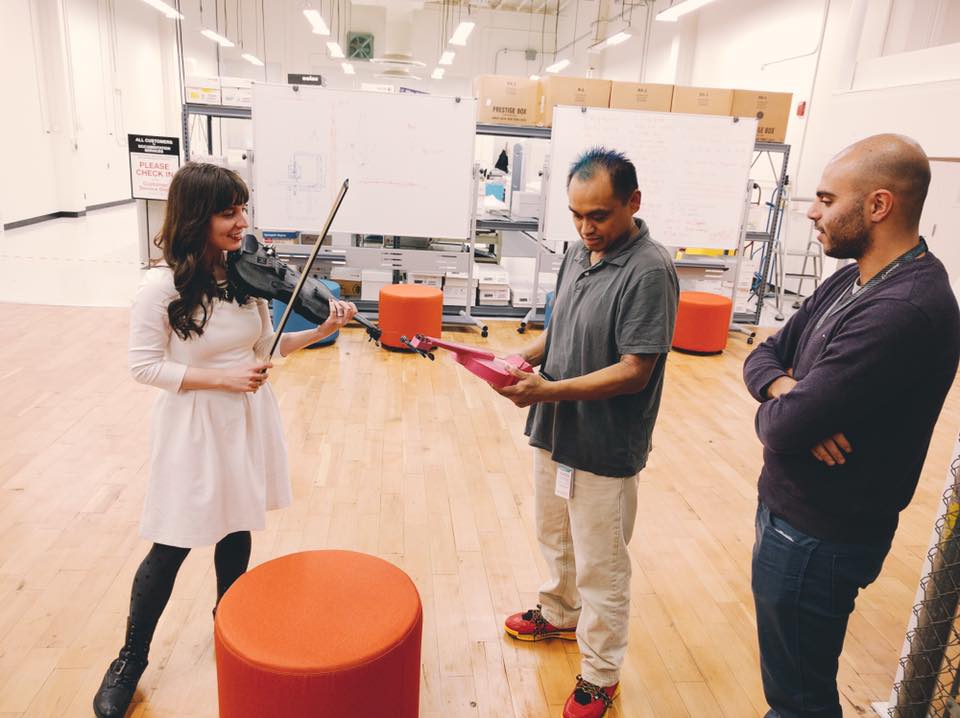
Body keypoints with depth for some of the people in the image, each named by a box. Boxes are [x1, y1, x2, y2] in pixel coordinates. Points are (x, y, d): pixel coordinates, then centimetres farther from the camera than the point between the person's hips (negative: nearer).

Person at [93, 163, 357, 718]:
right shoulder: (162, 286, -17)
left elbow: (264, 347, 5)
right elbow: (145, 366, -14)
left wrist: (321, 332, -8)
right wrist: (221, 377, -22)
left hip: (248, 420, 5)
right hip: (193, 427, -5)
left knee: (237, 531, 19)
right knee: (173, 547, 7)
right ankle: (131, 659, 31)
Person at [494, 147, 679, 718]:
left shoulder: (649, 270, -21)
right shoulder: (579, 253, 3)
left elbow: (633, 372, -23)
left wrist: (548, 390, -28)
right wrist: (526, 358, -6)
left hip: (605, 449, -7)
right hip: (555, 432, 8)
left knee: (601, 566, 10)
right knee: (557, 540, 27)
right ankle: (560, 614, 53)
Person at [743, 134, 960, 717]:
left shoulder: (903, 312, -29)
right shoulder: (853, 280, 3)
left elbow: (781, 428, -30)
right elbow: (763, 357, 5)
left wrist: (779, 407, -6)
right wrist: (789, 393, -18)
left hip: (816, 538, -9)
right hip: (794, 510, 9)